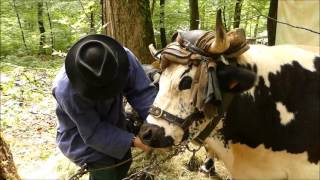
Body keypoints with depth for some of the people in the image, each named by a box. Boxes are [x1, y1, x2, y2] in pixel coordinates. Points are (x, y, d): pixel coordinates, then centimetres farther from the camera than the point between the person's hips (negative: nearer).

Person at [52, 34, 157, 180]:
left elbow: (142, 91, -22)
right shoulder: (67, 91, -39)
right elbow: (94, 132, -31)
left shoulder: (124, 58, -29)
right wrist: (132, 141, -37)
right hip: (82, 136, -5)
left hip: (114, 123, 5)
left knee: (123, 162, 15)